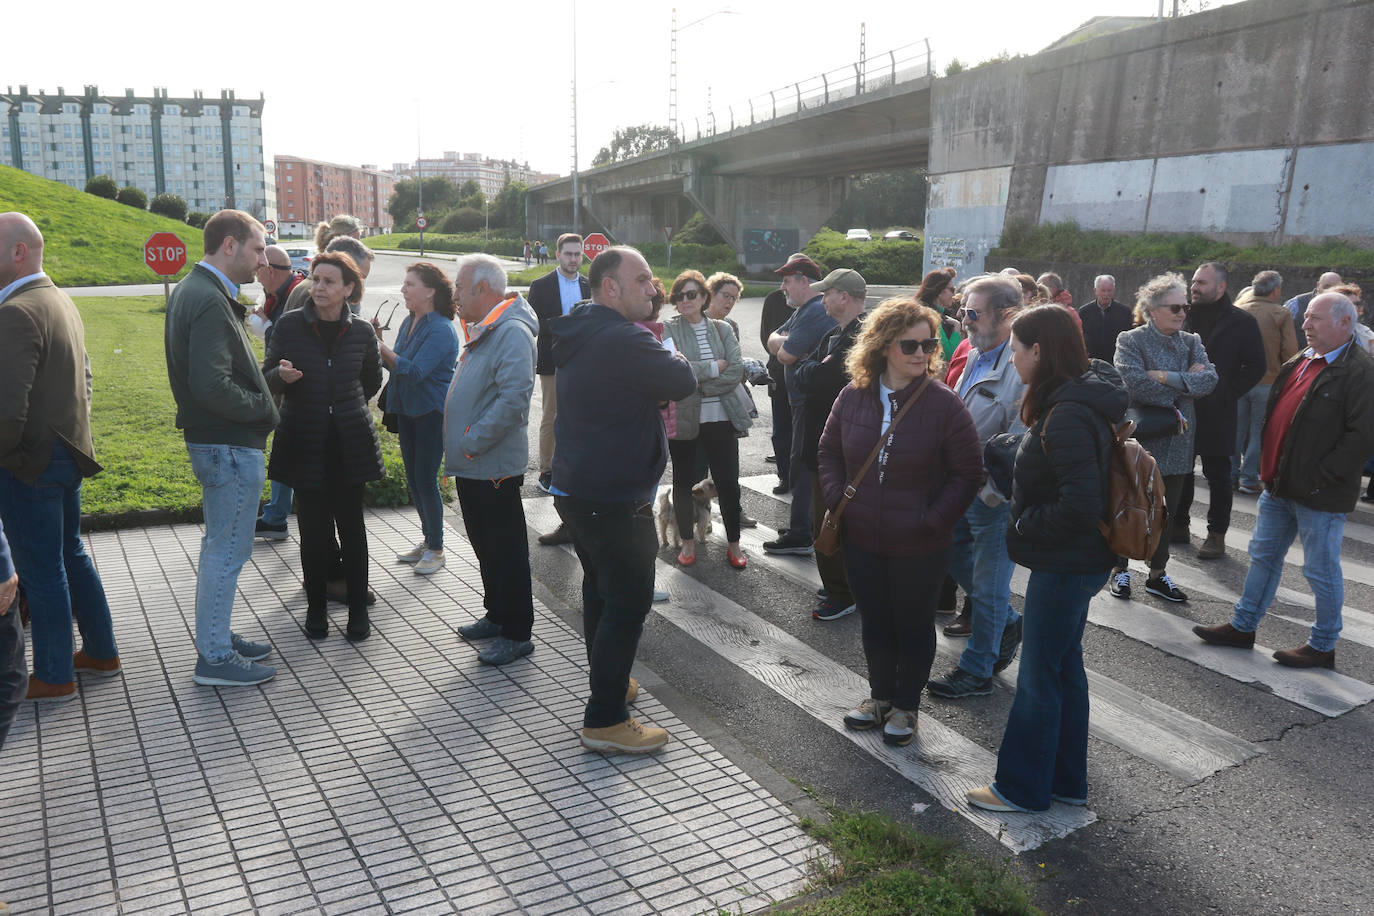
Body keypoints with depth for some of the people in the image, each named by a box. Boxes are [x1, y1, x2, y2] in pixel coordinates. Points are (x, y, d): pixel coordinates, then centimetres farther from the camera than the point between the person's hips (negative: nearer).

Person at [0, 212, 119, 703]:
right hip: (68, 450, 9)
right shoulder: (61, 301, 9)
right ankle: (101, 652, 31)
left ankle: (54, 677, 17)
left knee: (40, 571, 3)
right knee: (71, 554, 20)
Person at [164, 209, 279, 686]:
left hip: (213, 439, 11)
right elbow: (213, 387, -29)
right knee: (227, 550, 0)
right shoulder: (210, 301, -21)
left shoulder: (191, 290, 12)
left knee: (220, 545, 21)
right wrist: (263, 407, -14)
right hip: (230, 446, -11)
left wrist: (263, 385, 10)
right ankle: (214, 657, 12)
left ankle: (216, 635, 35)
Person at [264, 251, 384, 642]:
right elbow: (266, 378, 4)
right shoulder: (290, 325, -3)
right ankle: (316, 607, 20)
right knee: (313, 529, 4)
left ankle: (358, 608, 16)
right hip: (304, 442, 0)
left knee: (351, 526, 4)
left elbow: (372, 379, 18)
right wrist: (282, 375, -17)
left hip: (350, 443, 1)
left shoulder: (361, 331, 0)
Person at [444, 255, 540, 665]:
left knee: (506, 550, -1)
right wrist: (460, 445, 15)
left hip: (495, 466, -10)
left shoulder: (512, 332, -18)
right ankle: (497, 616, 33)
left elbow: (514, 398, -28)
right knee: (485, 546, 19)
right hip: (471, 465, 10)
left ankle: (517, 633, 10)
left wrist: (474, 441, -22)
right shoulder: (482, 331, 15)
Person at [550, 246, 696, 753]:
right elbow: (684, 381, -17)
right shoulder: (625, 341, -23)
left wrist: (653, 397, 2)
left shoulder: (578, 335, 10)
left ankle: (607, 679, 39)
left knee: (599, 588, 23)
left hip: (577, 490, 10)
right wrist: (668, 354, 2)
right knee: (628, 602, -2)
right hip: (615, 498, -10)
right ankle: (604, 720, 3)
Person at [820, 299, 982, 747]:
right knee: (874, 622, 19)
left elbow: (968, 474, -10)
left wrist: (933, 520, -16)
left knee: (914, 627, 13)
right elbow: (828, 451, 10)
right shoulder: (853, 396, -3)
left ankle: (905, 706, 33)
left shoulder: (945, 404, -14)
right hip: (861, 538, 4)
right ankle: (880, 696, 40)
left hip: (919, 546, -3)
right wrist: (836, 499, -2)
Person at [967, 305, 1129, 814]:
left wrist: (1026, 525, -15)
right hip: (1072, 561, 10)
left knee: (1039, 676, 4)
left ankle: (1022, 788, 20)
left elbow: (1081, 505, -30)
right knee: (1064, 667, 19)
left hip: (1065, 566, -10)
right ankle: (1065, 781, 34)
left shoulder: (1068, 416, -25)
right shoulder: (1079, 402, 7)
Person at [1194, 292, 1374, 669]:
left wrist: (1318, 478, -20)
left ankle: (1323, 647, 21)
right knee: (1264, 556, 17)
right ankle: (1242, 627, 30)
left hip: (1320, 495, -8)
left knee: (1321, 571, 5)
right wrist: (1270, 468, 11)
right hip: (1279, 485, 9)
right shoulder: (1299, 361, 11)